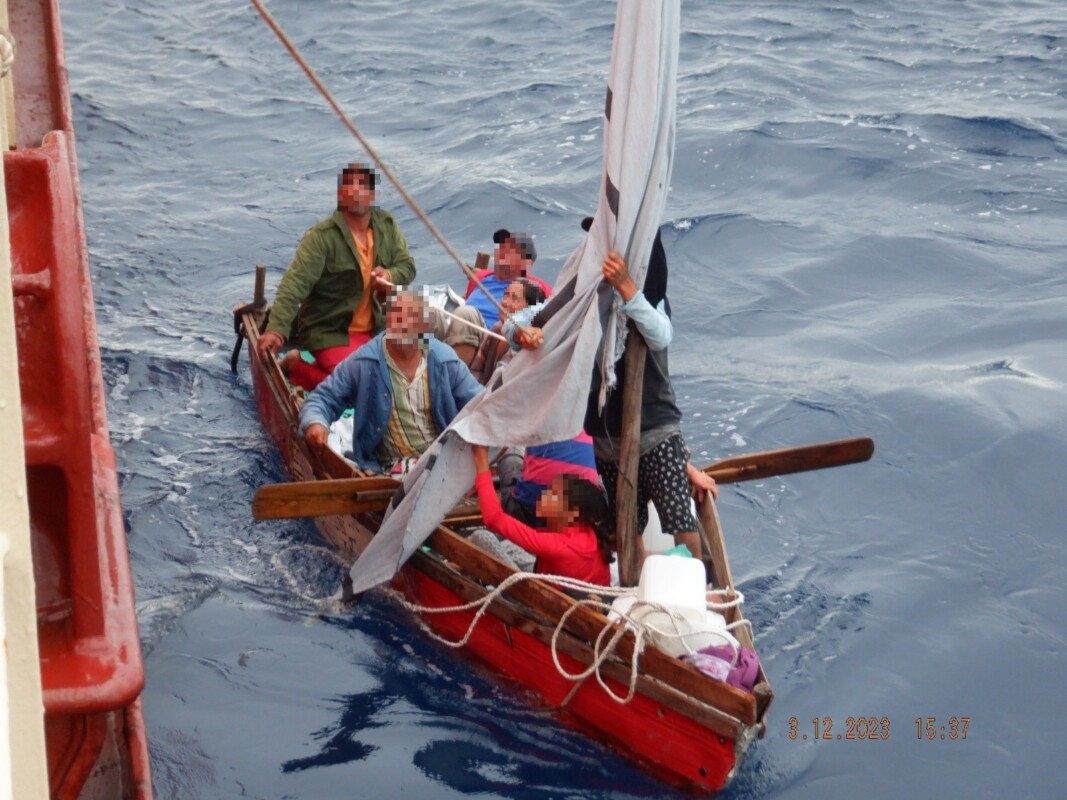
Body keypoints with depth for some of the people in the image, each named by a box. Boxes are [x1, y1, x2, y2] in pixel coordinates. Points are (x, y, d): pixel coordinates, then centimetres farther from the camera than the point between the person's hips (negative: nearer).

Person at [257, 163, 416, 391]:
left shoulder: (387, 225, 1)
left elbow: (407, 266, 6)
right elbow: (296, 283, -26)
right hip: (328, 331, -7)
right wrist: (276, 328, -40)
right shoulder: (321, 236, -18)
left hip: (375, 328, 7)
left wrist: (391, 275, -20)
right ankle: (295, 367, 2)